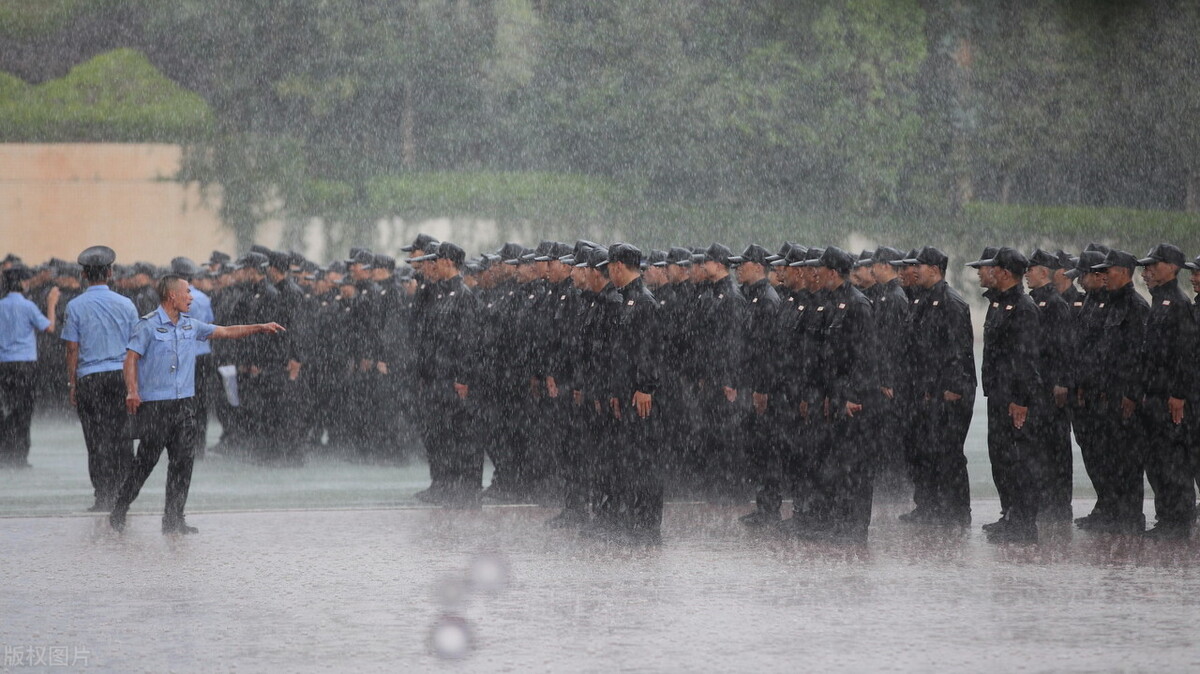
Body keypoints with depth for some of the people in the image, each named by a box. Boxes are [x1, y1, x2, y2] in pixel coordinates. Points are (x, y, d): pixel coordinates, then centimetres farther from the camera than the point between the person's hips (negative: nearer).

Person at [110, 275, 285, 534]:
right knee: (146, 460, -5)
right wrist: (132, 391, -22)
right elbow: (131, 358, -10)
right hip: (154, 404, -6)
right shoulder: (148, 325, -6)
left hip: (184, 403, 6)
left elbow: (225, 332, 20)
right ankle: (118, 512, 6)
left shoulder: (191, 325, 13)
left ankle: (174, 520, 8)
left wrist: (260, 328, 16)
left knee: (183, 462, 3)